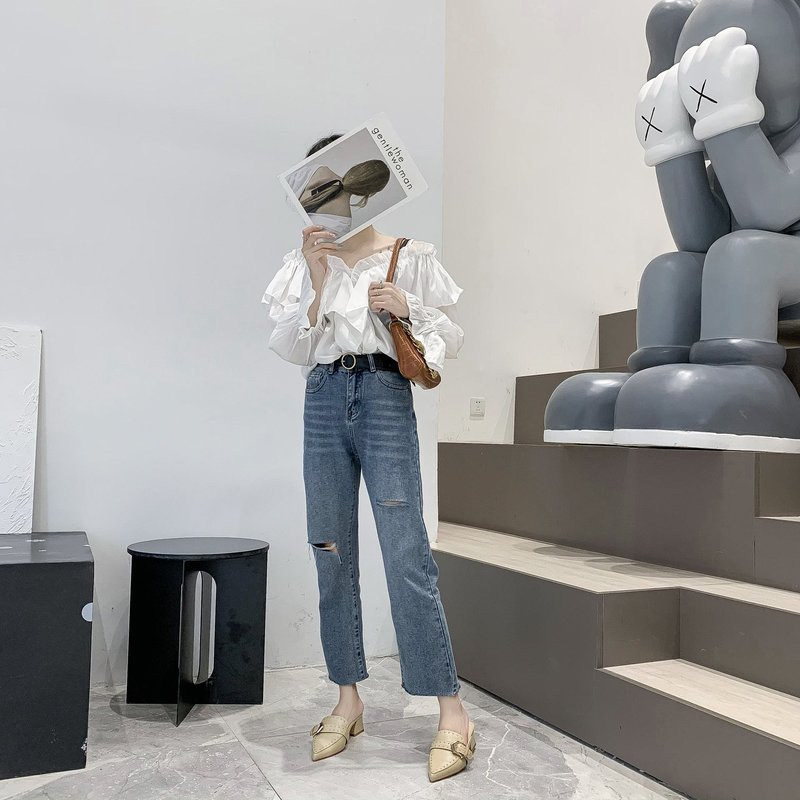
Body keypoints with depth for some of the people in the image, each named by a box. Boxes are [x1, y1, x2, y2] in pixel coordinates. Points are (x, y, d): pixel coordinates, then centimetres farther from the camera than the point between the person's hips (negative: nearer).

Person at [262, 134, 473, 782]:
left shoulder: (410, 257, 6)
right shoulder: (306, 262, 13)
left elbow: (452, 338, 6)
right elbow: (291, 350, 5)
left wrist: (409, 309, -12)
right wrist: (317, 281, -5)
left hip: (386, 397, -3)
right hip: (323, 401, 4)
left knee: (407, 554, -9)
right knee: (332, 554, 5)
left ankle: (452, 710, 1)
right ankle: (348, 701, 19)